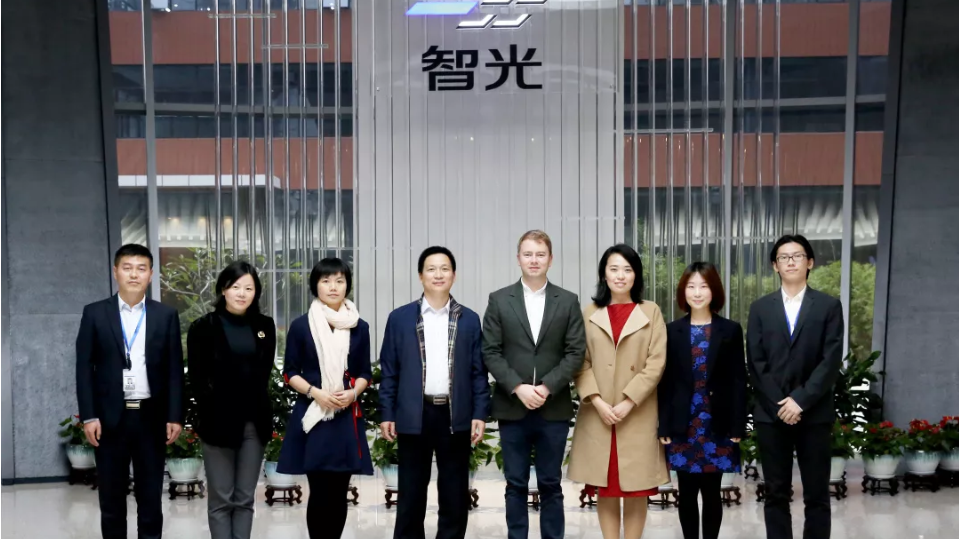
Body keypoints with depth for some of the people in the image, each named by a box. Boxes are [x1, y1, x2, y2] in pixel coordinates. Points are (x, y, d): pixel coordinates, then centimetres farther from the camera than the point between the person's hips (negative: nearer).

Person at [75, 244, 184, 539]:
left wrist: (175, 416, -3)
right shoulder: (95, 314, 2)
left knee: (150, 497, 7)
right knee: (111, 497, 6)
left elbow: (175, 370, 3)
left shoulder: (166, 316, 4)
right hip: (110, 418, 0)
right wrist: (89, 416, -7)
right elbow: (84, 368, 0)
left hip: (151, 417, 1)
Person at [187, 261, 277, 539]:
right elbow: (197, 379, -3)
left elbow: (265, 372, 12)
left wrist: (258, 407, 2)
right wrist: (214, 412, -7)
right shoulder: (204, 327, -2)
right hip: (219, 422, -3)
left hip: (254, 423, 3)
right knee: (221, 500, 1)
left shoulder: (265, 326, 7)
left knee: (245, 499, 8)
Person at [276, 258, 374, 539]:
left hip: (347, 417, 2)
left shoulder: (359, 327, 7)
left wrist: (352, 393, -9)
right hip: (312, 415, -2)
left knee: (339, 492, 4)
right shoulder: (301, 325, 1)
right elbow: (290, 372, 2)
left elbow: (365, 373, 11)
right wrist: (315, 392, -13)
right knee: (319, 491, -3)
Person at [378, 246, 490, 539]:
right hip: (414, 416, -1)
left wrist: (480, 414, -2)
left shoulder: (470, 320, 6)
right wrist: (386, 414, 0)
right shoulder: (399, 318, 4)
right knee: (411, 494, 6)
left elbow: (479, 372, 5)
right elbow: (389, 370, 5)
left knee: (455, 495, 6)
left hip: (456, 417, 1)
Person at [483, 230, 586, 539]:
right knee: (516, 485, 6)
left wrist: (547, 388, -13)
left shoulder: (568, 302, 4)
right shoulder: (499, 300, 4)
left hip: (554, 409, 0)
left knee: (550, 485, 7)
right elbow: (491, 352, -1)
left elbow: (576, 353, -1)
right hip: (512, 408, 0)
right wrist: (518, 388, -13)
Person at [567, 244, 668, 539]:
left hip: (637, 416, -1)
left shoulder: (651, 312, 3)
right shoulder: (590, 313, 7)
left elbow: (656, 363, -4)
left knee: (635, 490, 1)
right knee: (605, 489, 5)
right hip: (597, 415, 1)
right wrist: (598, 402, -11)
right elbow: (580, 363, 3)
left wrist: (628, 402, -12)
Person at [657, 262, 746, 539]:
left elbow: (738, 381, 1)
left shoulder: (731, 330, 2)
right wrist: (664, 426, -2)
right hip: (683, 426, 1)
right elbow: (665, 382, 3)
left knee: (712, 492, 5)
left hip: (717, 426, -1)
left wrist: (738, 426, -5)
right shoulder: (672, 331, 5)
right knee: (687, 493, 6)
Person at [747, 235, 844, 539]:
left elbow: (831, 361, -5)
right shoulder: (760, 308, 9)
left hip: (814, 414, -1)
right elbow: (756, 363, 2)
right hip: (771, 413, 2)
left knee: (817, 496, 2)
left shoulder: (829, 306, 3)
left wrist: (801, 400, -14)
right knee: (776, 494, 5)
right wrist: (780, 405, -9)